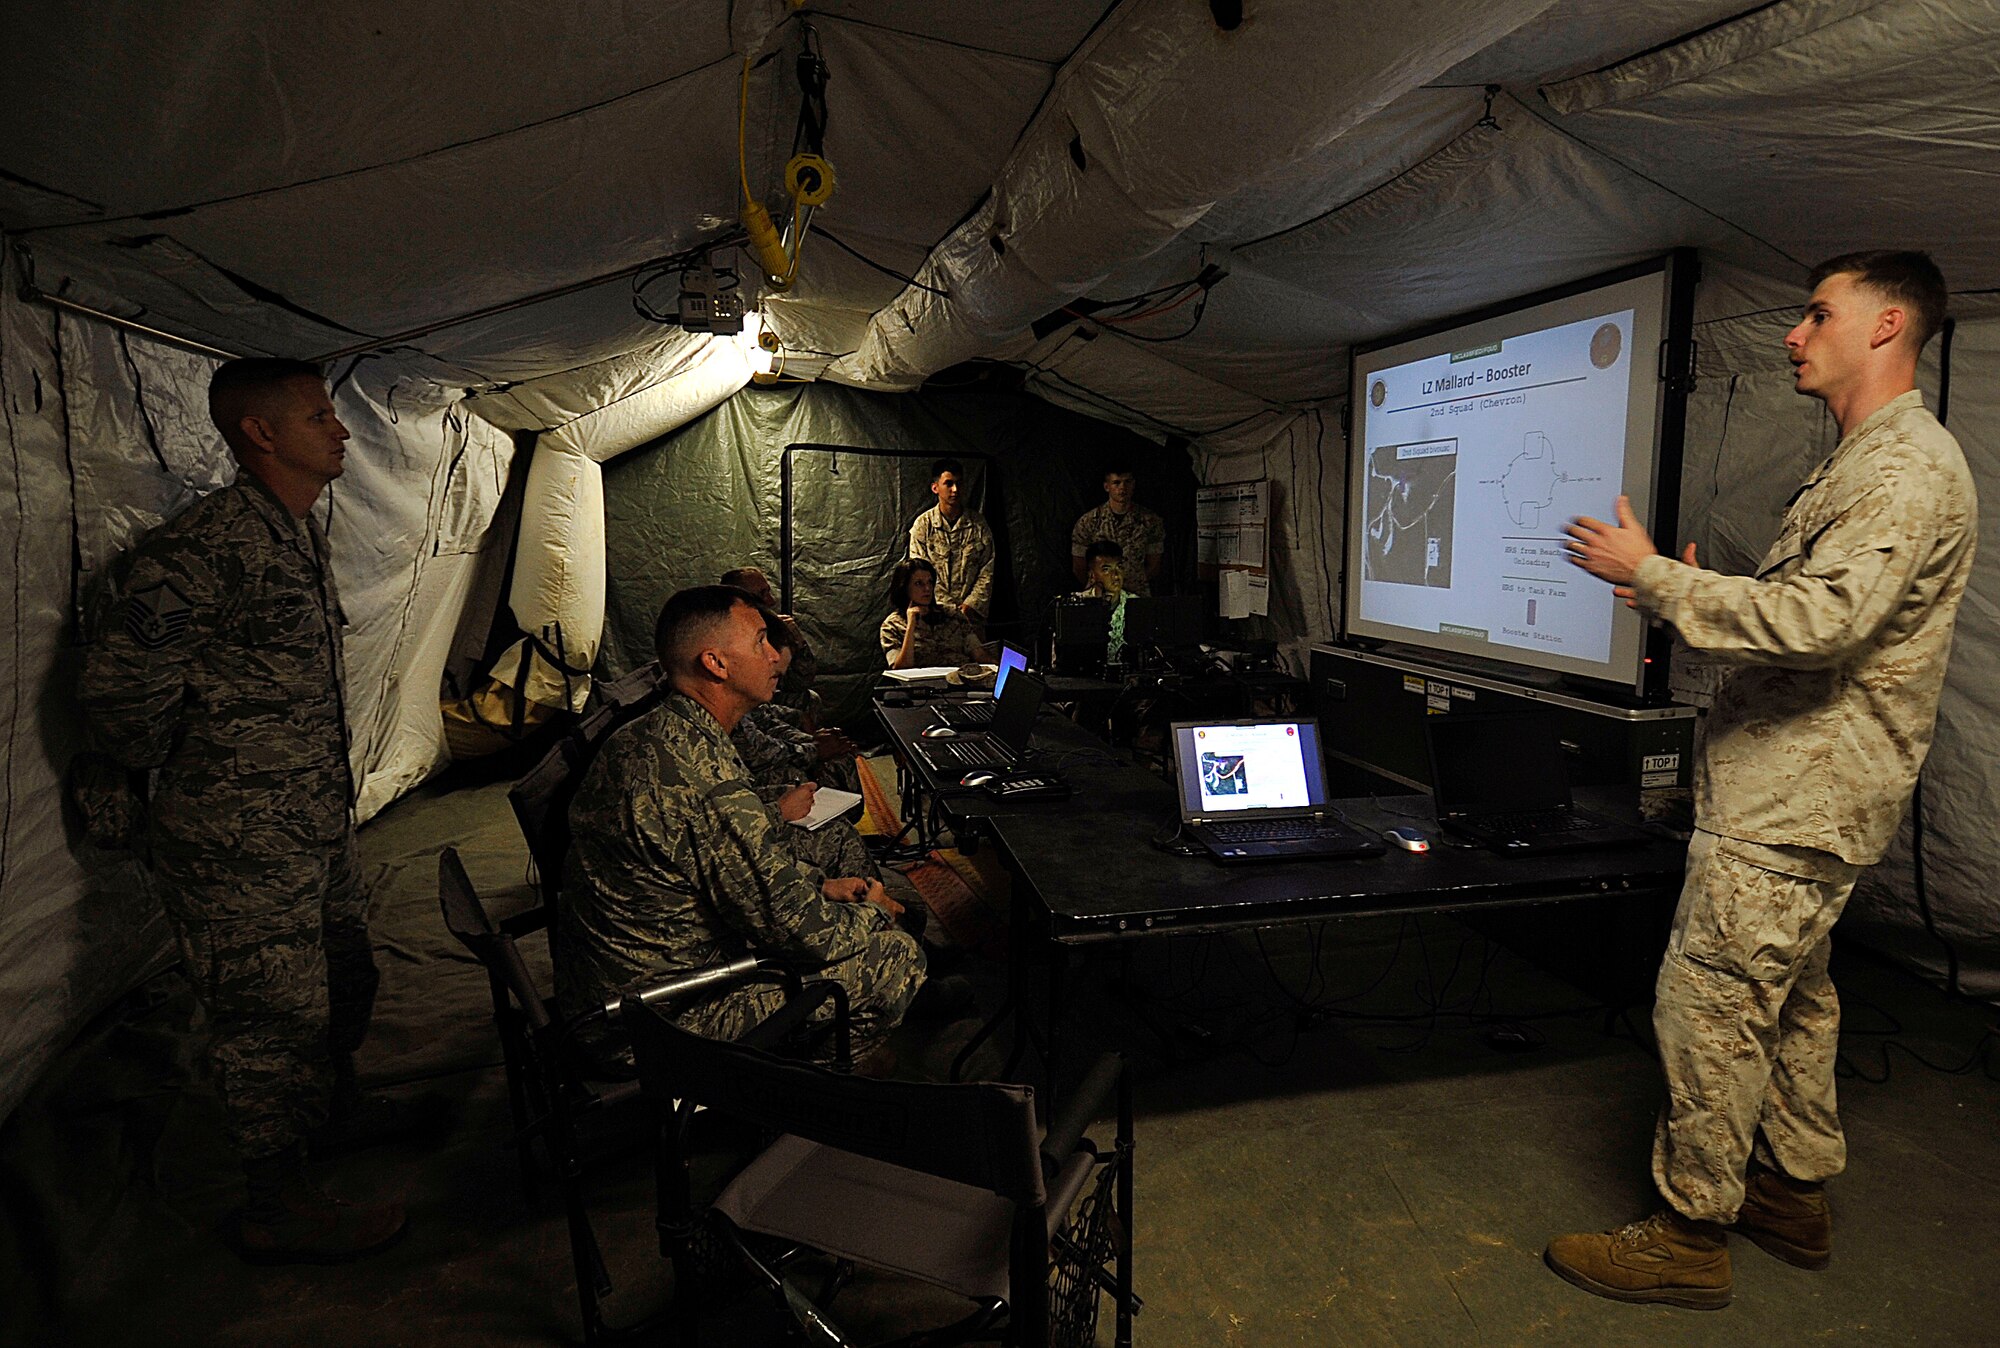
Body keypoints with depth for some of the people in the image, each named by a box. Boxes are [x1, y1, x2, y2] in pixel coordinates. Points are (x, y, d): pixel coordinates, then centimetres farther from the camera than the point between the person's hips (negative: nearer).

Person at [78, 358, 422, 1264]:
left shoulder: (300, 535, 10)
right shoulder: (203, 549, -23)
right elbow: (121, 695, -19)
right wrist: (188, 775, -3)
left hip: (317, 830, 9)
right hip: (241, 852, -9)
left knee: (346, 977, 23)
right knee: (272, 1021, 4)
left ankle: (332, 1109, 47)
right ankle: (277, 1207, 23)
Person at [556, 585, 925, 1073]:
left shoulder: (648, 735, 3)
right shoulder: (706, 777, -30)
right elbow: (801, 932, -23)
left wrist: (820, 884, 9)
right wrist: (873, 913, -3)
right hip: (659, 1024, -10)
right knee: (897, 959, -6)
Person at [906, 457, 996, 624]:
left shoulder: (978, 522, 3)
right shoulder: (923, 524, -1)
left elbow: (987, 569, 2)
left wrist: (972, 604, -9)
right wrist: (948, 610, -11)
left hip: (972, 613, 2)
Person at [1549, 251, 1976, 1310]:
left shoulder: (1909, 467, -15)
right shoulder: (1862, 465, 19)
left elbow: (1824, 620, -27)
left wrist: (1653, 575, -22)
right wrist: (1691, 597, 12)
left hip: (1793, 802, -11)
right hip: (1797, 788, 11)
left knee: (1708, 1005, -4)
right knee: (1792, 998, 19)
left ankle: (1691, 1233, 9)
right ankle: (1796, 1194, 34)